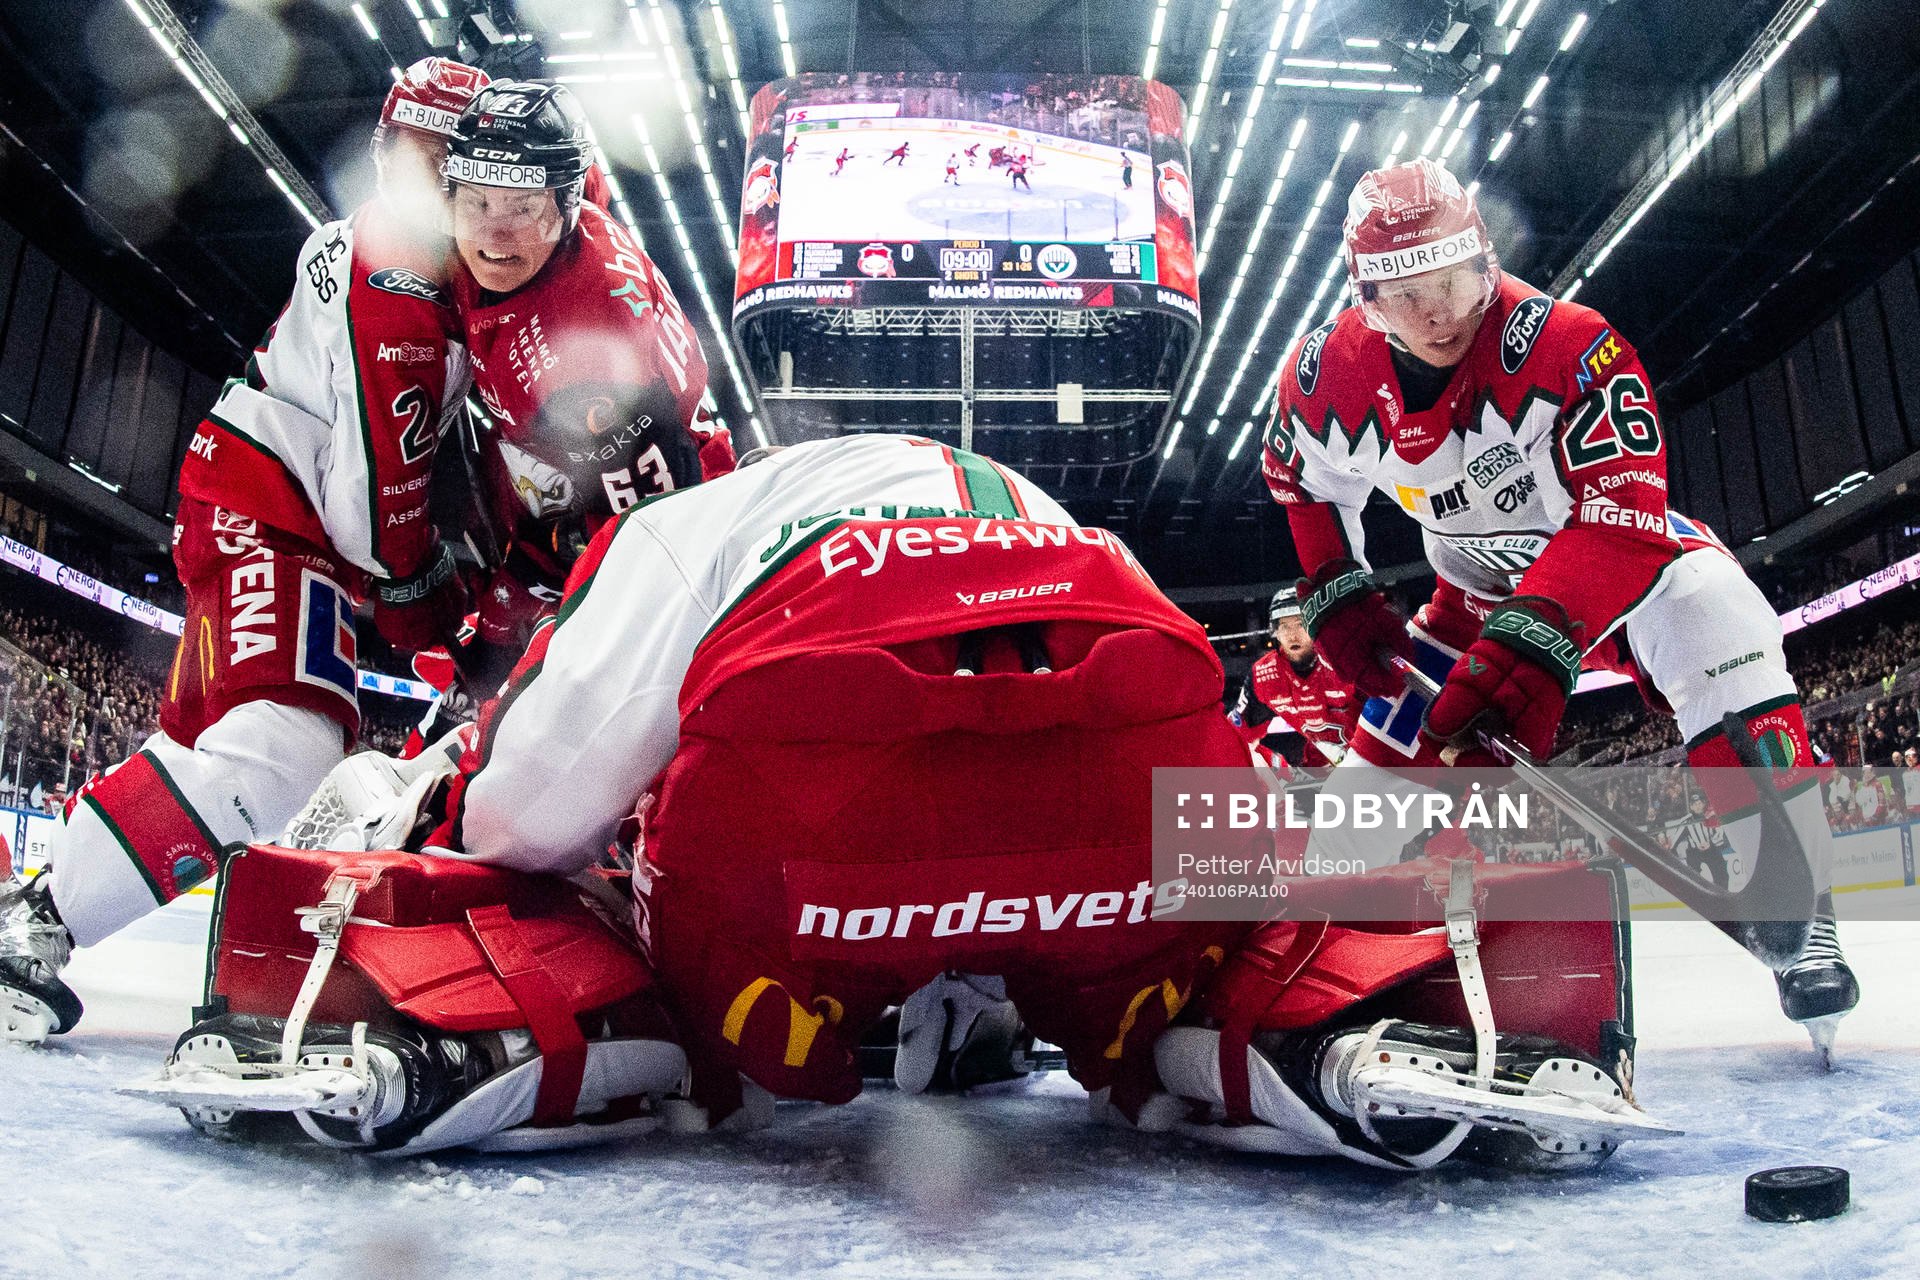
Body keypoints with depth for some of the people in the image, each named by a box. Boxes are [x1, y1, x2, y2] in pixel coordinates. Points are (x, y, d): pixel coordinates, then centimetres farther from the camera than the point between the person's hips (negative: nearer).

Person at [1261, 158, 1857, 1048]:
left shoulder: (1567, 345, -33)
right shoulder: (1326, 377, -19)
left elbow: (1622, 511, -41)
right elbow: (1299, 478, 3)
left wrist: (1534, 639, -54)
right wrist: (1336, 598, -5)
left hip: (1620, 547, -3)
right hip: (1479, 582, 4)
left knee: (1715, 621, -33)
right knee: (1390, 750, -2)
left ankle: (1799, 930, -21)